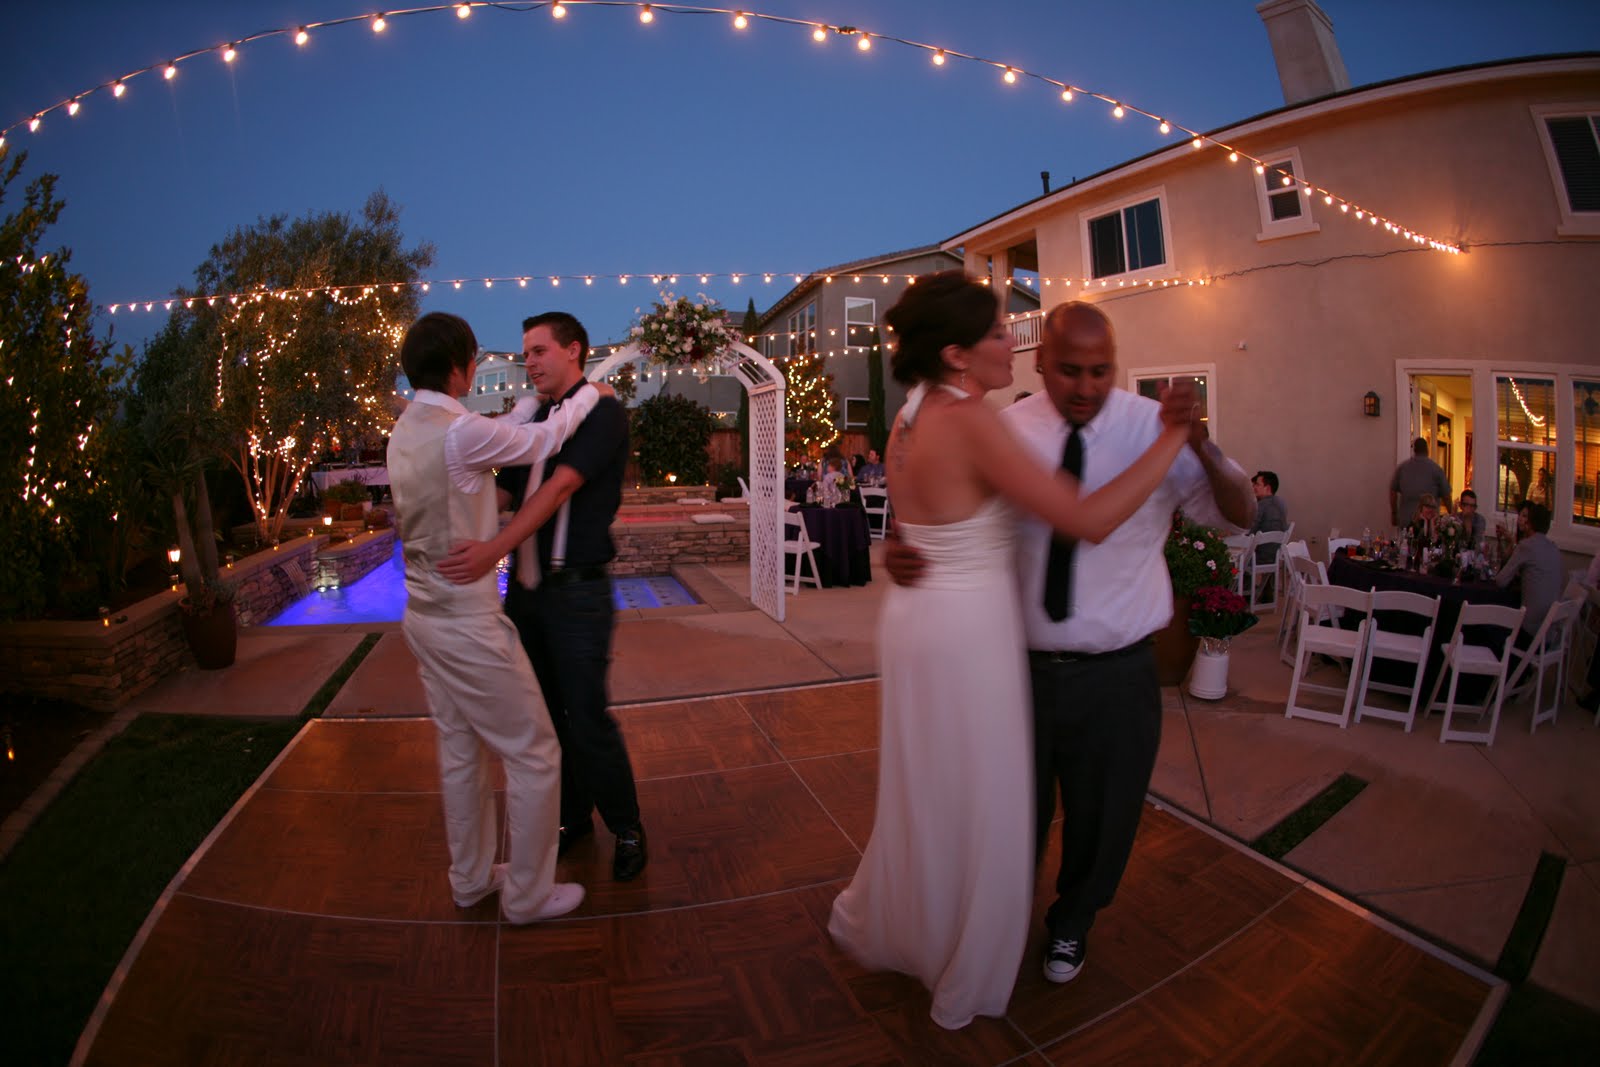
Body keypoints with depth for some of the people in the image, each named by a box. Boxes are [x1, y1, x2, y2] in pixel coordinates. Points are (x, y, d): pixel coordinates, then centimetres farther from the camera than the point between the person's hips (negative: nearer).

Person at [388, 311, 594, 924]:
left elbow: (501, 439, 14)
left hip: (424, 615, 9)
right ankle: (527, 895, 18)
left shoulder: (404, 432, 6)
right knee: (534, 755, 5)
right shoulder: (460, 431, -21)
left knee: (459, 751, 20)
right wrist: (590, 394, 8)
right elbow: (544, 443, -8)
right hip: (466, 622, -9)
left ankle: (470, 878, 35)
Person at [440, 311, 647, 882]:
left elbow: (561, 487, -23)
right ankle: (572, 815, 36)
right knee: (545, 713, 16)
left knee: (588, 718, 0)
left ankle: (626, 829, 22)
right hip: (525, 587, 7)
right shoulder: (533, 421, 13)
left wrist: (495, 548, -33)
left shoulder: (603, 413, -9)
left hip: (577, 592, -7)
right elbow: (499, 492, 11)